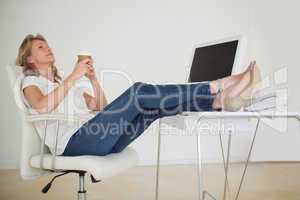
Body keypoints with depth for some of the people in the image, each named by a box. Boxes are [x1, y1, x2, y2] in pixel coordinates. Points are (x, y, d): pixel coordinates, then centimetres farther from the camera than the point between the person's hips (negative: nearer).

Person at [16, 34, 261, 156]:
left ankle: (220, 100, -25)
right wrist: (73, 76, -13)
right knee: (139, 92, -23)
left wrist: (93, 79, 10)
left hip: (95, 139, 7)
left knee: (153, 105, -14)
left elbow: (100, 108, 23)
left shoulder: (62, 83, 32)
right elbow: (43, 107, -15)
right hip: (72, 143, -7)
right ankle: (217, 86, -26)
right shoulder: (30, 81, 12)